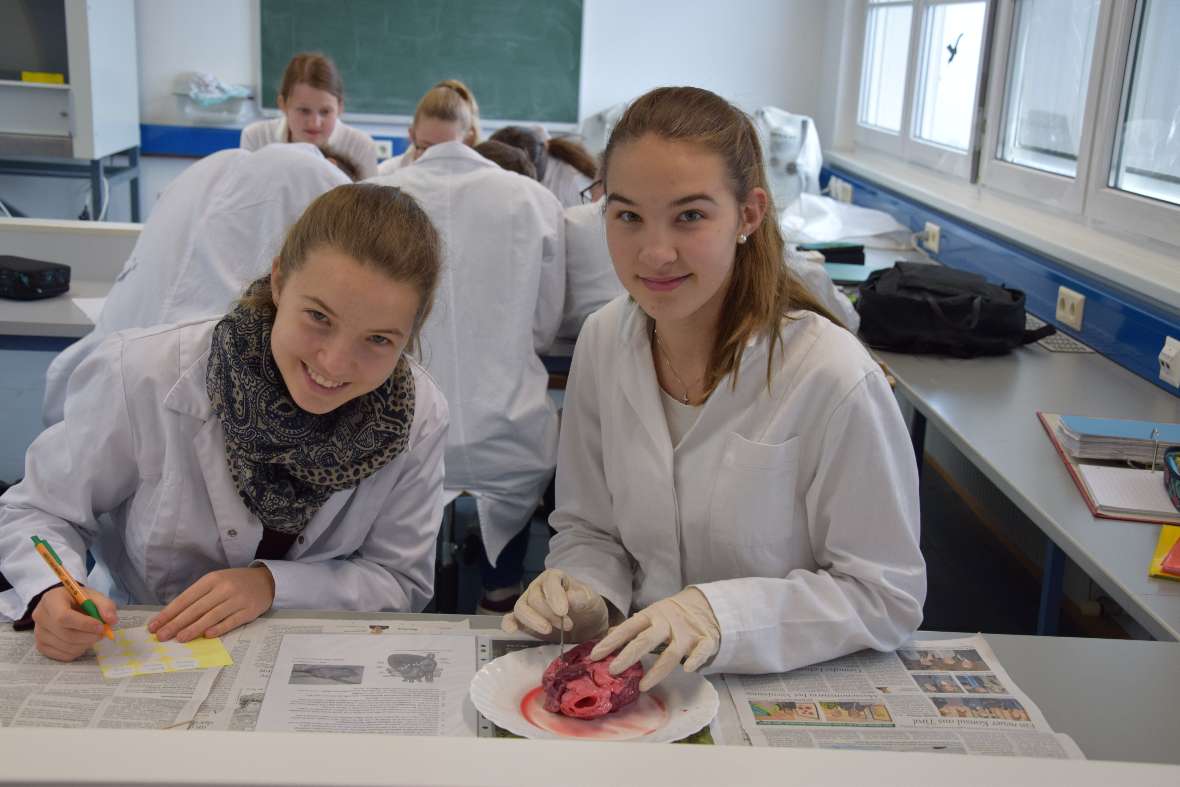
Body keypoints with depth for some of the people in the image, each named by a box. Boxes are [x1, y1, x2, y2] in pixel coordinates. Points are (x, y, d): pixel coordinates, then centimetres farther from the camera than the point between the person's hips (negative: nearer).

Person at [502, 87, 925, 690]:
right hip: (635, 679, 3)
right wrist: (580, 595, -14)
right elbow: (589, 529, 7)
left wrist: (719, 613, -27)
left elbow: (887, 596, -15)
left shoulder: (832, 378, -20)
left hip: (787, 693, -3)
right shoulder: (602, 341, -3)